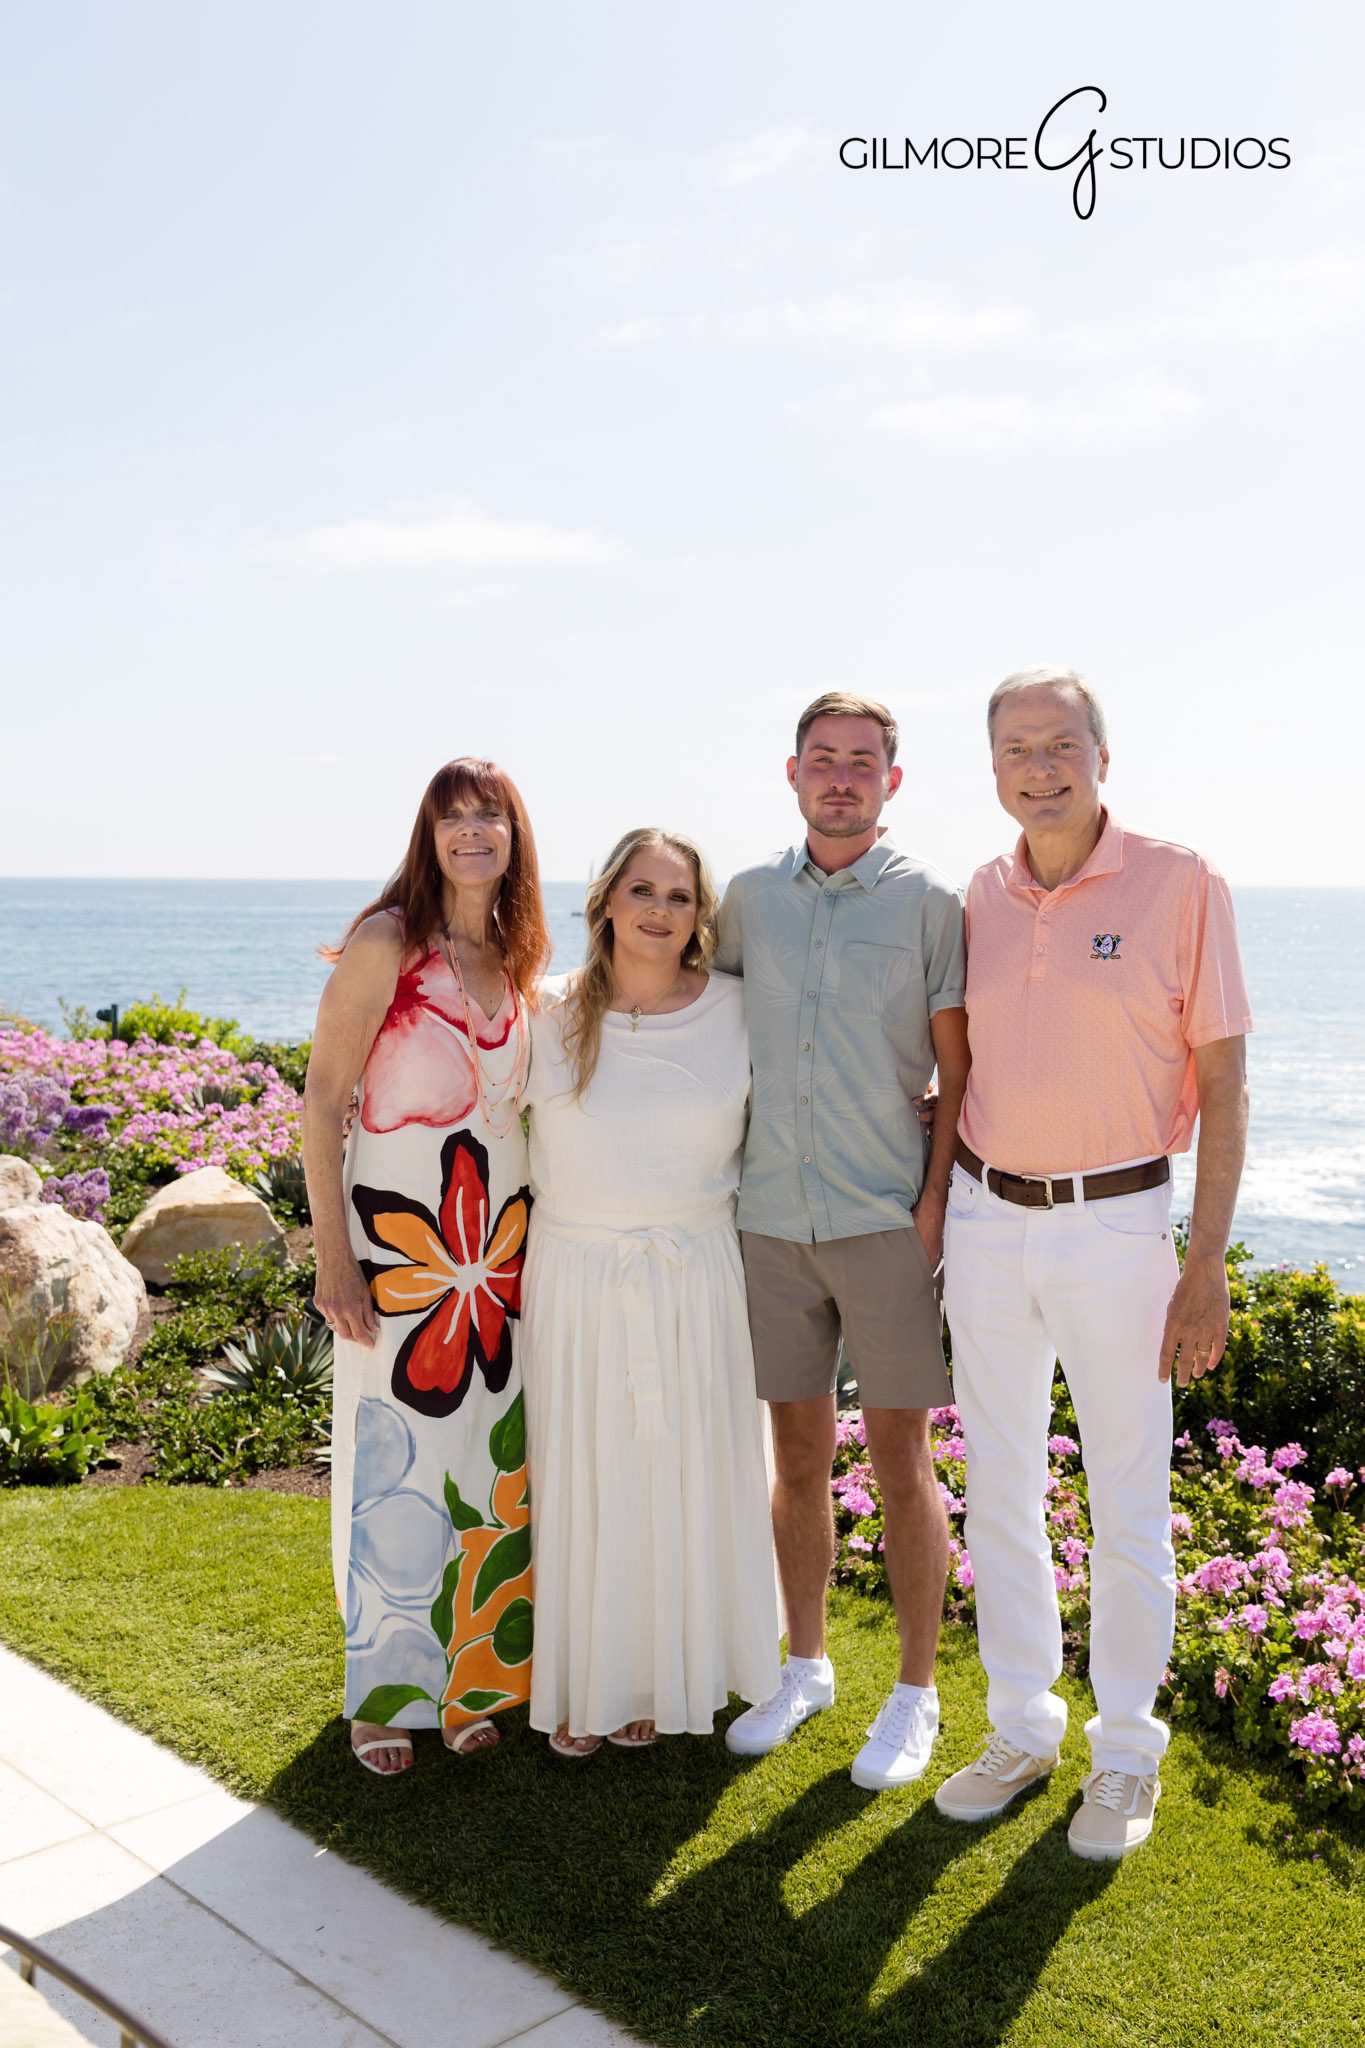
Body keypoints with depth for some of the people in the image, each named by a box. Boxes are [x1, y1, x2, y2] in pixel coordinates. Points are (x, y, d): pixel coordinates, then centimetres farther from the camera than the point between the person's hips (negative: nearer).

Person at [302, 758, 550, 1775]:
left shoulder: (519, 959, 8)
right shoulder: (388, 941, -10)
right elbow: (323, 1100, -10)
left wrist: (537, 1230, 13)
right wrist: (333, 1256, -14)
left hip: (505, 1233, 5)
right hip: (397, 1232, -5)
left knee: (493, 1461, 10)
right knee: (399, 1463, 2)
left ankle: (473, 1674, 28)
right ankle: (387, 1691, 21)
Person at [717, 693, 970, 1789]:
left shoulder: (930, 902, -2)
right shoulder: (748, 896, 8)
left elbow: (960, 1070, -2)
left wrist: (934, 1203, -10)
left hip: (886, 1221, -3)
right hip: (772, 1218, 3)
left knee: (901, 1462, 4)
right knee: (798, 1456, 12)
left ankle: (916, 1692, 20)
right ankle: (806, 1665, 30)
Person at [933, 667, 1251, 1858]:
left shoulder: (1181, 884, -9)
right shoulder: (981, 897, 4)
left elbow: (1223, 1082, -8)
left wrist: (1206, 1270, -11)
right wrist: (937, 1219, 11)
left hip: (1114, 1226, -4)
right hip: (986, 1217, 4)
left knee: (1129, 1507, 7)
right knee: (999, 1492, 13)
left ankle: (1127, 1754, 27)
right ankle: (1022, 1729, 31)